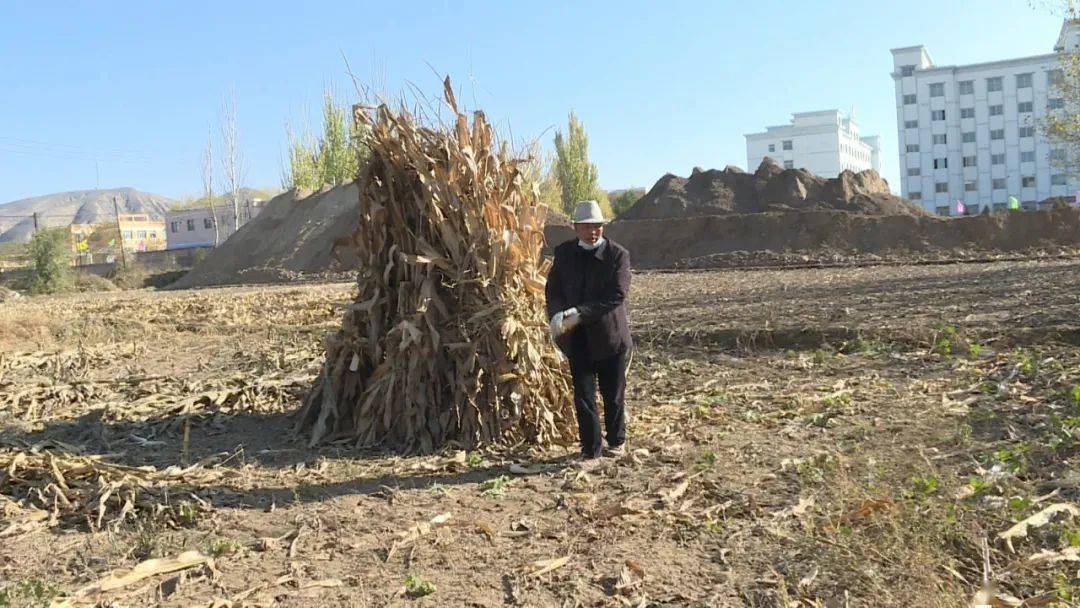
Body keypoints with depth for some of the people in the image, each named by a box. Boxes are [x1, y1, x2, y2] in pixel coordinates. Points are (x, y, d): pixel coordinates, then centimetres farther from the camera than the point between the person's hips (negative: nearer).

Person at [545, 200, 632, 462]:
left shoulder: (618, 254, -7)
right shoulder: (563, 252, 4)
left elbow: (617, 295, -16)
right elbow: (553, 290, 3)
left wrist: (580, 313, -22)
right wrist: (557, 314, -19)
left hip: (609, 335, -2)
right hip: (577, 339, 2)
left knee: (614, 395, 11)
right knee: (583, 396, 4)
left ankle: (616, 441, 33)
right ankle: (591, 447, 18)